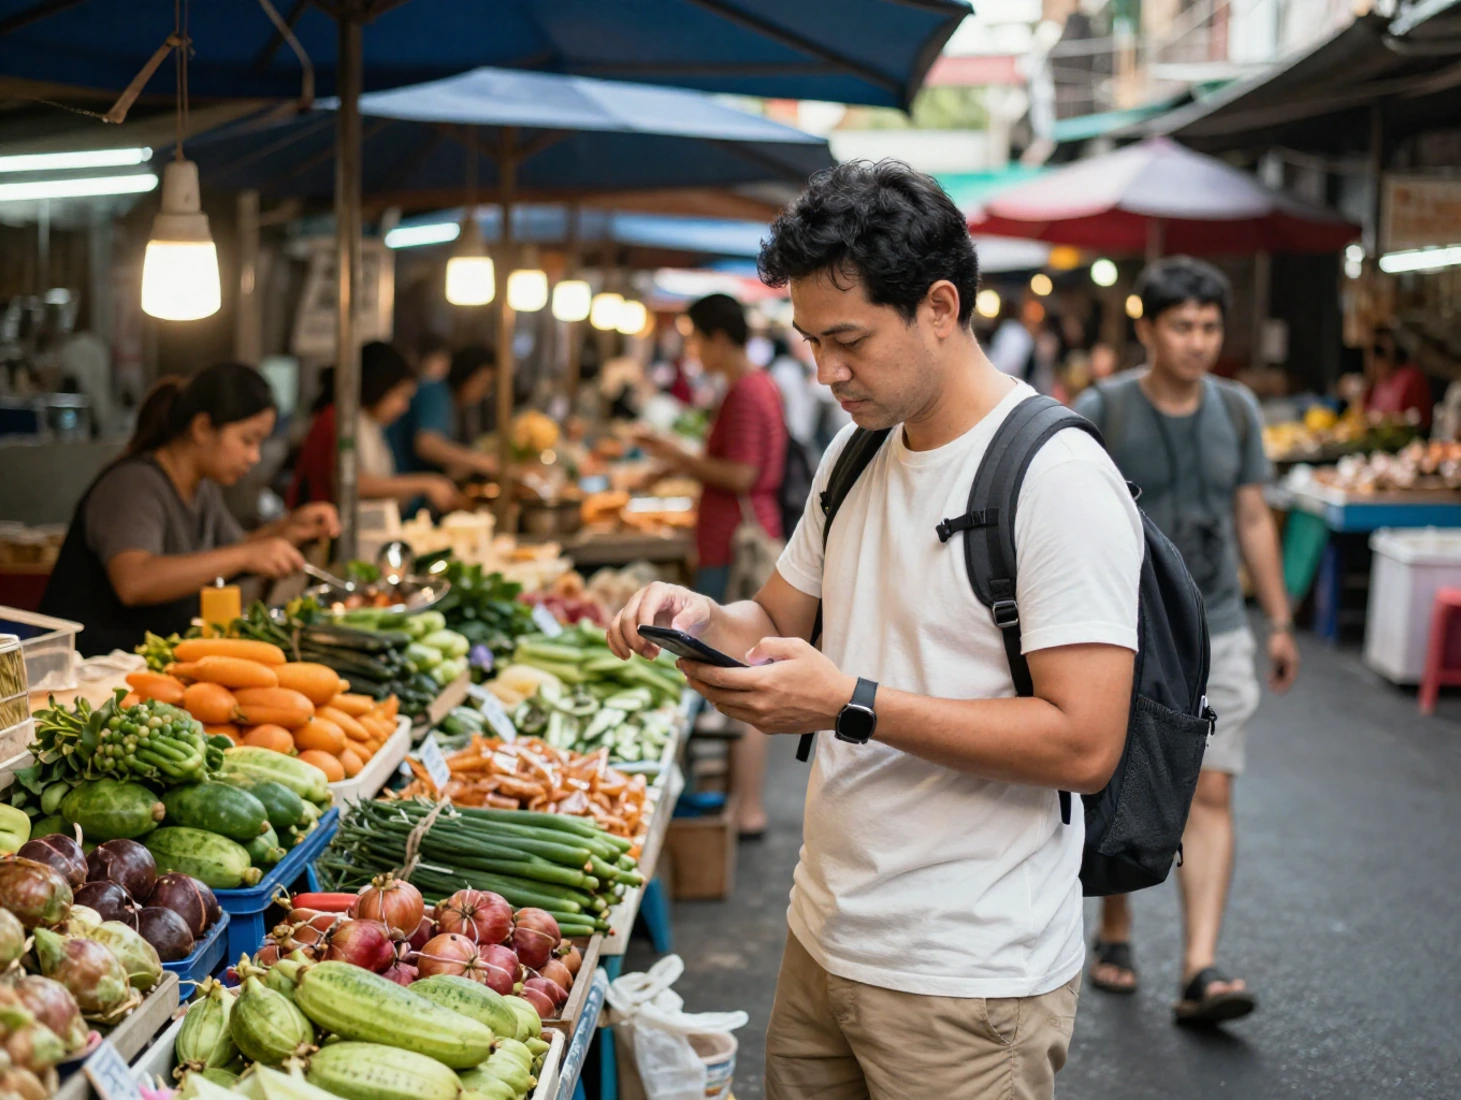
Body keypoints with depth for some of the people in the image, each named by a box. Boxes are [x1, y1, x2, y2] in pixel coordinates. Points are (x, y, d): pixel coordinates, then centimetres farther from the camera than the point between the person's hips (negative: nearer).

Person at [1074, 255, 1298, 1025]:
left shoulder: (1237, 411, 5)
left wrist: (1279, 622, 12)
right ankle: (1114, 934, 29)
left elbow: (1253, 519, 12)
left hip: (1216, 632, 3)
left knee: (1211, 796, -5)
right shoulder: (1101, 411, -7)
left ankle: (1200, 971, -7)